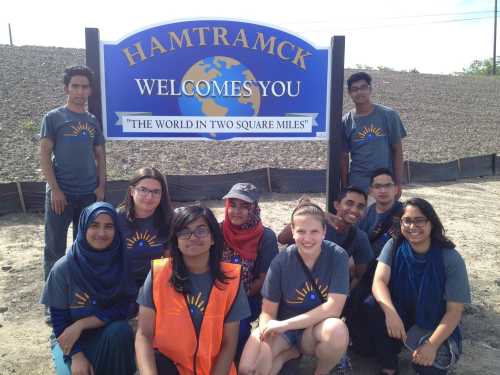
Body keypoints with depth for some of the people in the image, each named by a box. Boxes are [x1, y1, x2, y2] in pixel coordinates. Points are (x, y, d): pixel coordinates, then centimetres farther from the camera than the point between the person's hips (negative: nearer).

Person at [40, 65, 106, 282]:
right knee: (55, 247, 3)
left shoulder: (92, 121, 10)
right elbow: (44, 154, -6)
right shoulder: (53, 117, -1)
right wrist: (55, 189, -13)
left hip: (89, 194, 4)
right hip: (60, 192, -4)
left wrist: (101, 186, 2)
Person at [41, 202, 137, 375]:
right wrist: (77, 356, -20)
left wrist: (81, 324, -20)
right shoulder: (63, 268, -14)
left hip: (111, 333, 1)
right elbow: (58, 319, -9)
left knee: (121, 330, -31)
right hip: (70, 338, -1)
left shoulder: (122, 263, -11)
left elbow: (123, 308, -11)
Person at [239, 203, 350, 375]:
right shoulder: (281, 261, -15)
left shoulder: (337, 256, -16)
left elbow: (333, 308, -21)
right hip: (282, 329, 1)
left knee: (337, 330, -35)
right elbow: (268, 312, -9)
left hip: (318, 328, 0)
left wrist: (286, 324, -24)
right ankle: (290, 352, 9)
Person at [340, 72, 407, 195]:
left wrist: (398, 183, -2)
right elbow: (344, 157, 6)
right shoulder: (346, 121, 1)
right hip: (357, 185, 1)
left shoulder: (388, 115, -1)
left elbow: (397, 150, 2)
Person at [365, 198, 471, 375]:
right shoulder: (394, 246, -11)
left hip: (435, 326, -2)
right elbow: (379, 282, -23)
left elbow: (454, 311, -15)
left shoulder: (450, 259, -17)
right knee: (371, 306, -27)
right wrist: (390, 312, -43)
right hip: (400, 315, 2)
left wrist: (432, 345, -27)